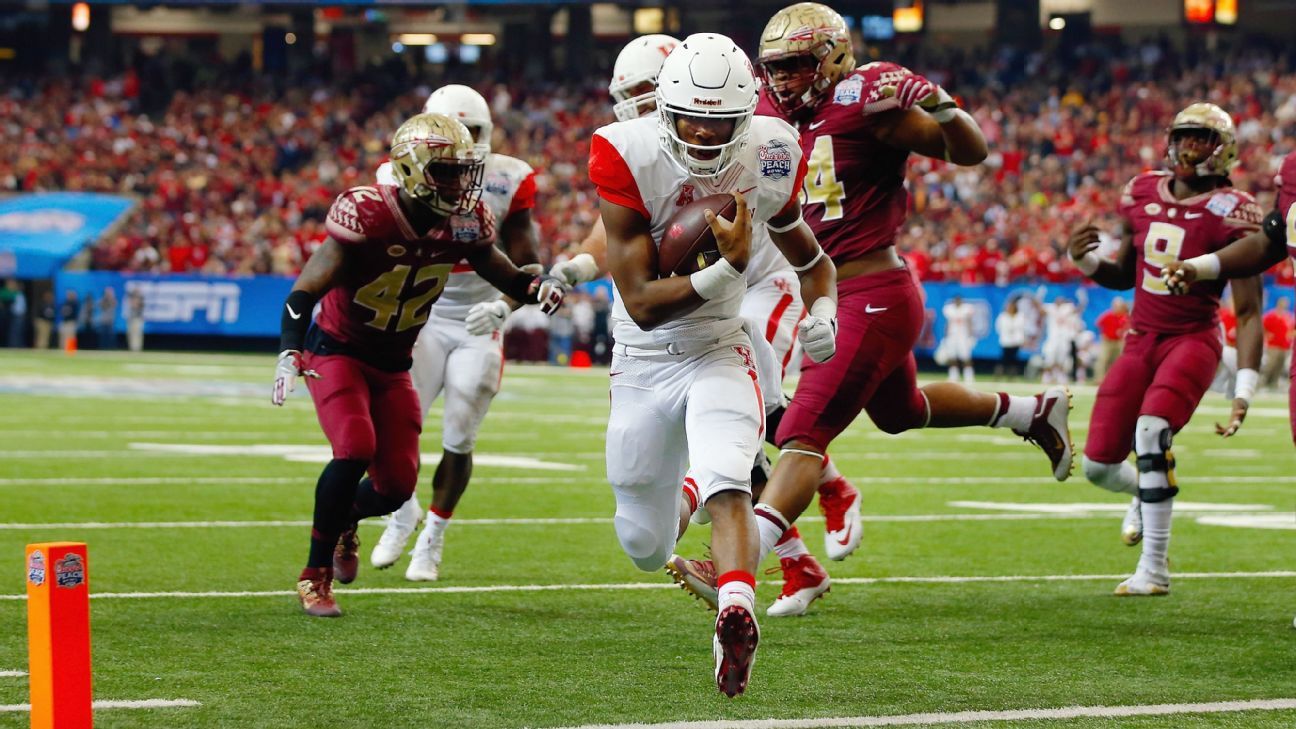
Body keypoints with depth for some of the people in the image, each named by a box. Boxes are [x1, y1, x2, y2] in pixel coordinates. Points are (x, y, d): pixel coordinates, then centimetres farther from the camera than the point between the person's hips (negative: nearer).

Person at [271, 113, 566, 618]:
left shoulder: (464, 224, -11)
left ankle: (344, 519, 38)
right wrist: (289, 354, -43)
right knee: (356, 449, -27)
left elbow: (502, 273, 5)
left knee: (397, 484, 0)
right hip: (337, 349, -5)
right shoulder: (367, 216, -28)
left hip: (393, 364, 5)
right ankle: (316, 575, -11)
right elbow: (305, 291, -27)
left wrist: (539, 287, -19)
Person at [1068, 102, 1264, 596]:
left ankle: (1154, 568, -22)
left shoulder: (1230, 213, -12)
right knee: (1099, 465, 1)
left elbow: (1248, 311, -12)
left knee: (1152, 430, -31)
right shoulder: (1143, 195, 4)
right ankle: (1145, 494, 41)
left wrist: (1245, 389, -20)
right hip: (1141, 341, 5)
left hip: (1193, 340, -5)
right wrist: (1085, 261, -4)